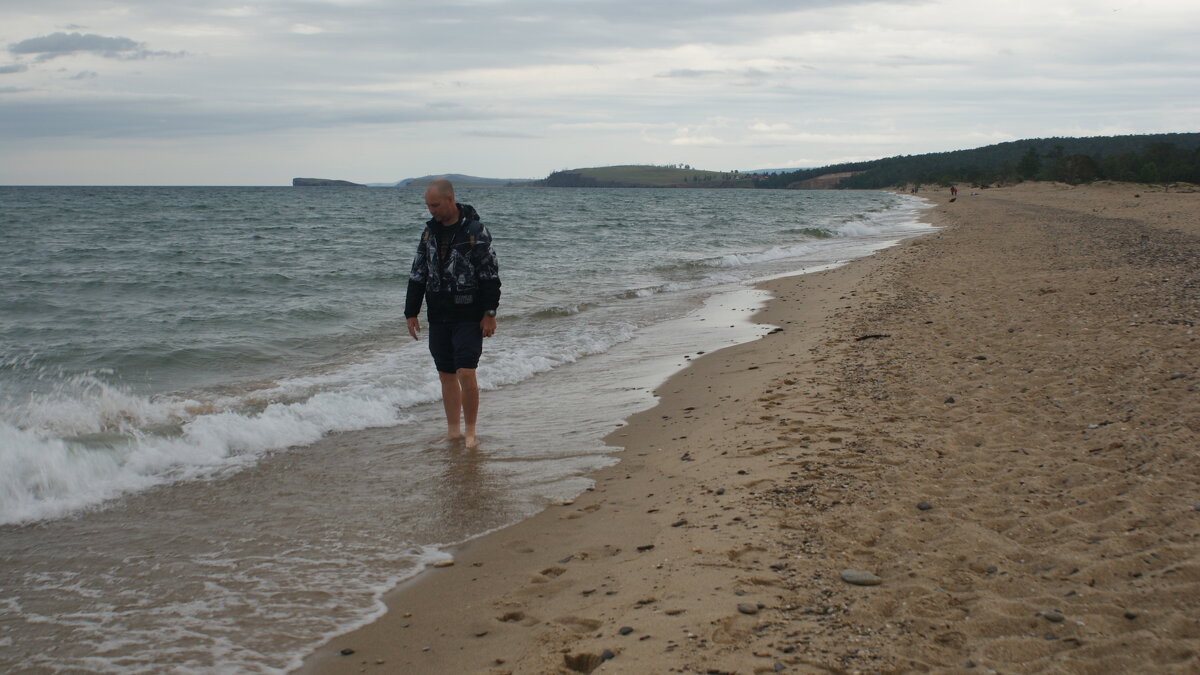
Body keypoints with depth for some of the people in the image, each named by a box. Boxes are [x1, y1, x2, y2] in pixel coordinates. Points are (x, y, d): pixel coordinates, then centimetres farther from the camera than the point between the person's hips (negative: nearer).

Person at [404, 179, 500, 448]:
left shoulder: (476, 231, -8)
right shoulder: (429, 231, 10)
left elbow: (490, 275, -8)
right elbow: (417, 275, 15)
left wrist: (489, 313, -12)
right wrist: (411, 312, 11)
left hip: (469, 317, -6)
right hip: (438, 317, 6)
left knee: (466, 373, -11)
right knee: (446, 375, 9)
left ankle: (471, 433, 1)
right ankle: (453, 430, 18)